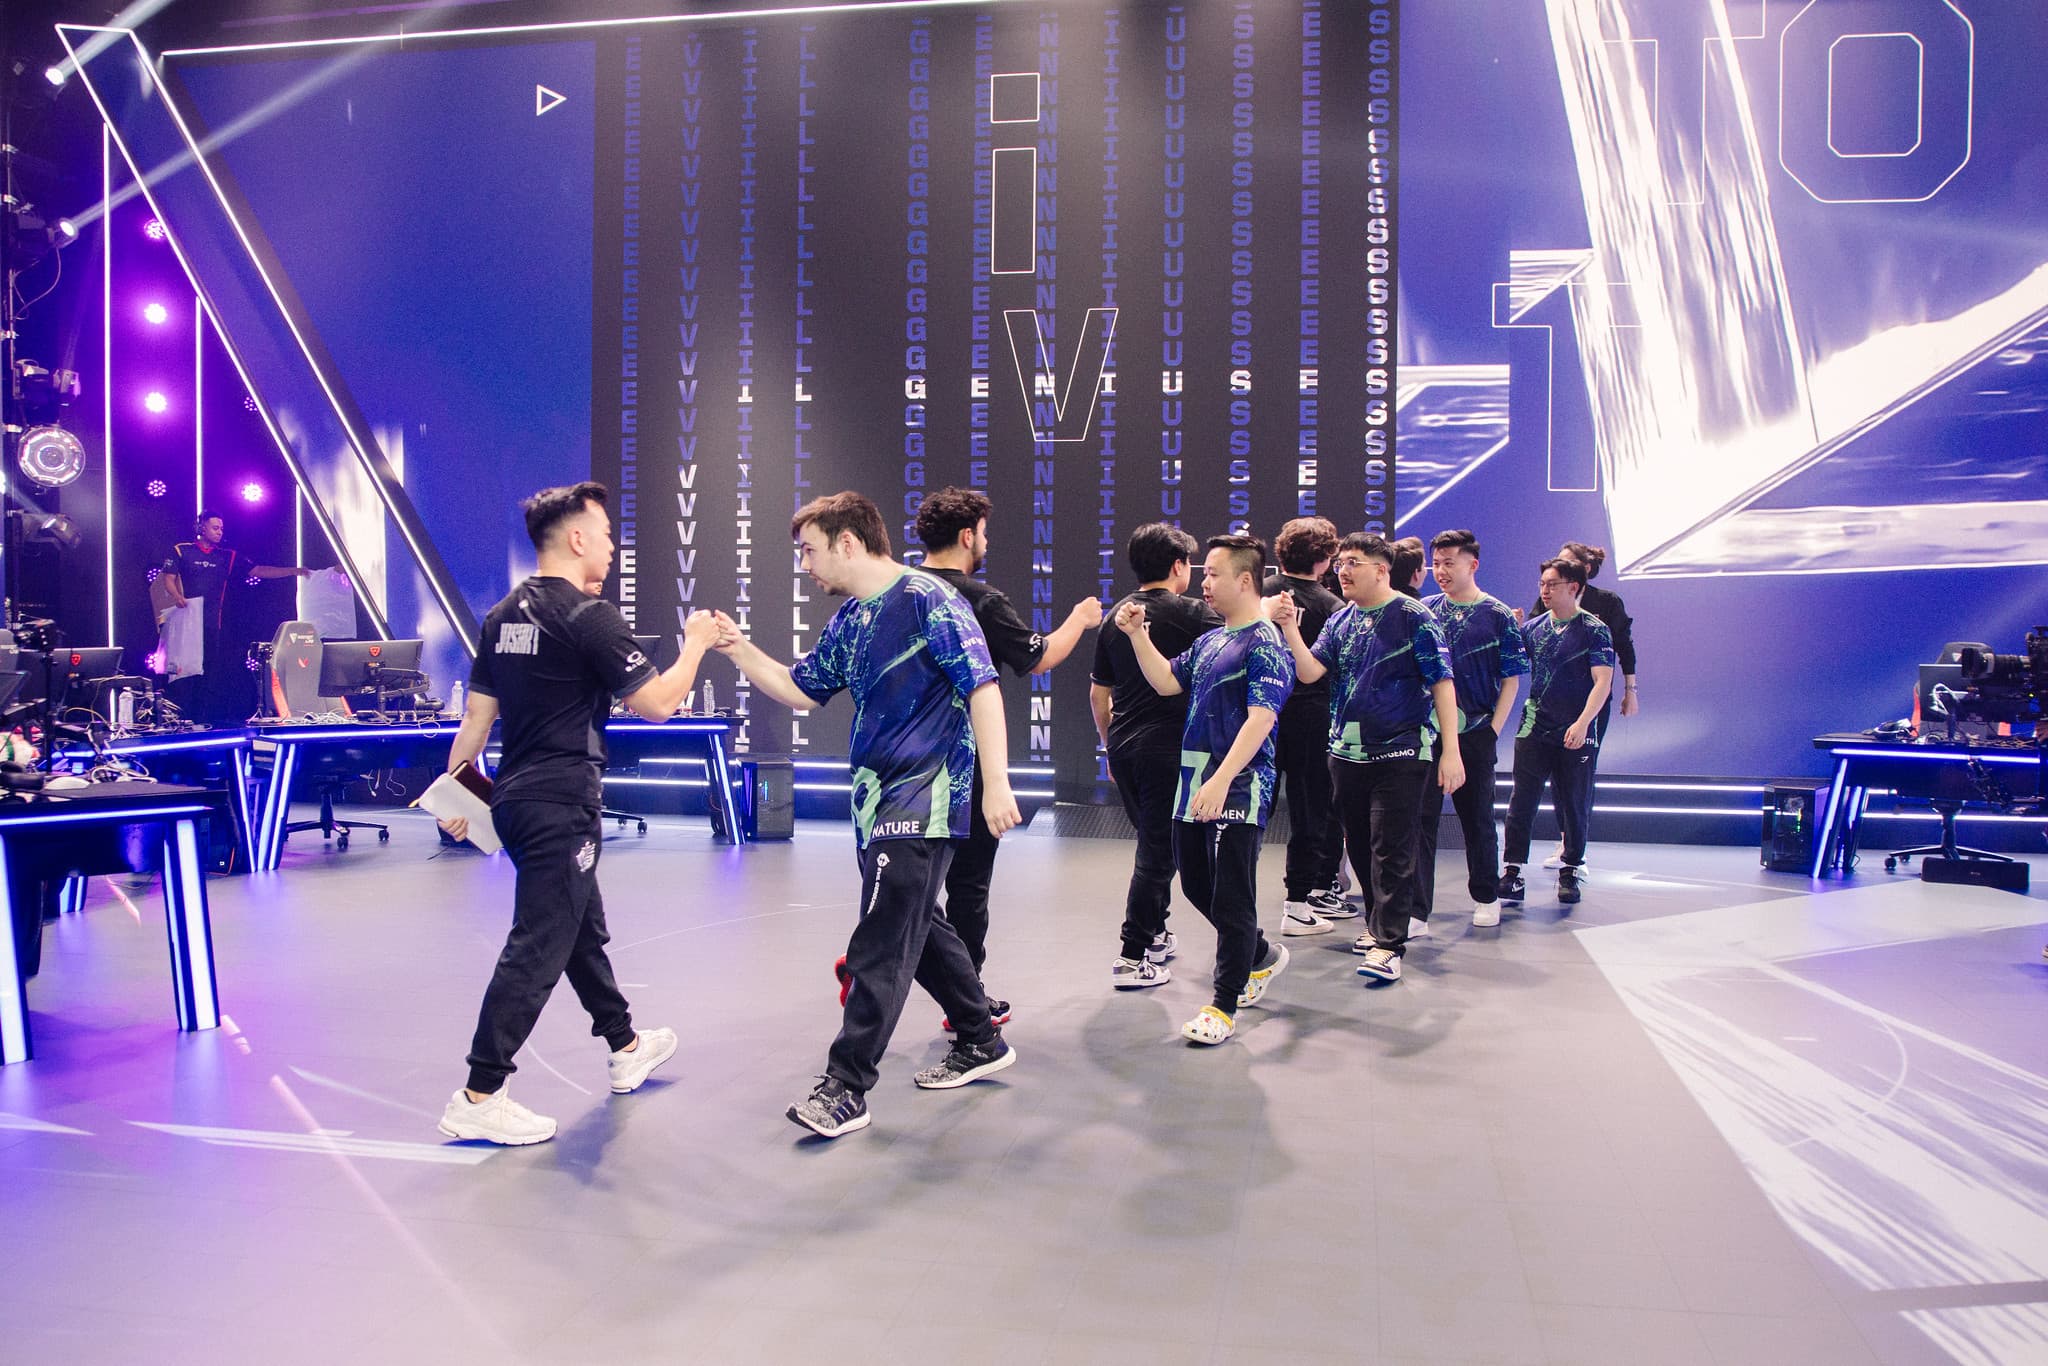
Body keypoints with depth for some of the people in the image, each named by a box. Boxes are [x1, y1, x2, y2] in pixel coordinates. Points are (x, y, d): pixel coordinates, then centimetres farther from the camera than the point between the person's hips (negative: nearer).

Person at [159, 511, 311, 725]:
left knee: (212, 673, 0)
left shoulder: (228, 556, 14)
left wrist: (293, 571, -2)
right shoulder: (181, 551, 7)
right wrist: (176, 596, -20)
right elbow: (168, 579, 2)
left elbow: (258, 571, 9)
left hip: (213, 625, 3)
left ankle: (208, 721, 3)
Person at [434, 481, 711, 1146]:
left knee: (584, 927, 21)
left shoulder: (502, 616, 10)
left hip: (516, 798, 9)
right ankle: (479, 1098, 0)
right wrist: (695, 643, 0)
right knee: (538, 947, -4)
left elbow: (476, 716, 12)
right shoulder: (590, 615, -15)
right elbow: (657, 702, -14)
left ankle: (625, 1047, 38)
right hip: (562, 806, -9)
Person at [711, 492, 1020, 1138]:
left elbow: (982, 688, -18)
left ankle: (846, 1086, -1)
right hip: (876, 798, 9)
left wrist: (996, 781, -23)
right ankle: (981, 1043, 34)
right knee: (918, 927, 18)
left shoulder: (927, 599, -13)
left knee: (880, 945, -7)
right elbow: (801, 690, 21)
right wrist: (740, 650, 8)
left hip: (923, 798, -9)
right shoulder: (848, 621, 12)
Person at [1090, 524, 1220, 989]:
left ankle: (1155, 933, 33)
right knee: (1158, 850, 0)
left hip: (1123, 747, 6)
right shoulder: (1190, 613, -7)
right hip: (1167, 749, -6)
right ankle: (1132, 957, 1)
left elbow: (1098, 693, 14)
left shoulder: (1116, 615, 9)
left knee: (1153, 841, 22)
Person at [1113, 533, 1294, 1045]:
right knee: (1197, 883, 18)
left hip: (1238, 787, -9)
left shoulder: (1264, 643, -12)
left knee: (1231, 897, 0)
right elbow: (1166, 681, 16)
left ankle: (1225, 1005, 11)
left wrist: (1221, 780, -29)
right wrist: (1137, 635, 6)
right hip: (1195, 781, 9)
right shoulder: (1210, 640, 16)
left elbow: (1260, 719, -21)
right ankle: (1262, 957, 39)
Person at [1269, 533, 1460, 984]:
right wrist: (1290, 629, -18)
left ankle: (1388, 944, -6)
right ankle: (1380, 922, 30)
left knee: (1391, 849, -7)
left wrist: (1450, 751, -12)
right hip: (1347, 751, 6)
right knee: (1360, 845, 14)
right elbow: (1310, 671, -3)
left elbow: (1442, 684, -7)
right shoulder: (1340, 622, 10)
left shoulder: (1413, 617, -6)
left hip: (1400, 751, -6)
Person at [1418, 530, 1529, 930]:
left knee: (1478, 817, 12)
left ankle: (1486, 897, 30)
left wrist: (1494, 729, -6)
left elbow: (1511, 680, 1)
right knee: (1422, 816, -3)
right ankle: (1416, 910, -1)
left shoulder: (1499, 616, 0)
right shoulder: (1424, 611, 5)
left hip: (1476, 735, -1)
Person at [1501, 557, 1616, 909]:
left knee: (1574, 806, 8)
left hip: (1576, 734, -3)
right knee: (1521, 803, -2)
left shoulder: (1594, 629, -5)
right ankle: (1513, 874, 2)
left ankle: (1570, 873, 22)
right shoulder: (1533, 627, 8)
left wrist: (1582, 723, -23)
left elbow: (1602, 682, -12)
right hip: (1534, 729, 3)